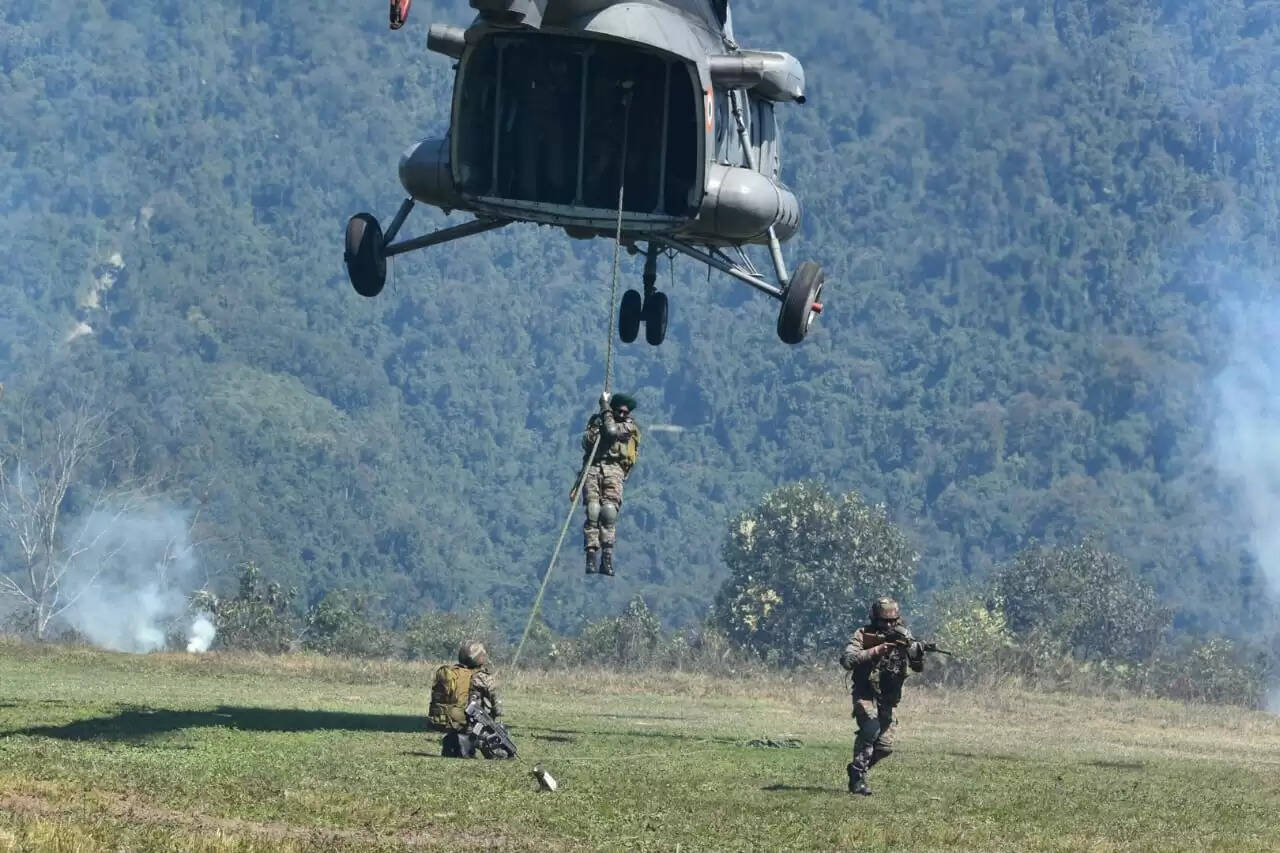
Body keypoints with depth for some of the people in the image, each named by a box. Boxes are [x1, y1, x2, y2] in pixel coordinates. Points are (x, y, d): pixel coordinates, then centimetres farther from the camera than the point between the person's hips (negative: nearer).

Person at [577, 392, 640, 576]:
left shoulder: (630, 426, 8)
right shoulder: (596, 420, 17)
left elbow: (612, 431, -10)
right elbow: (586, 442, 8)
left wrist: (605, 408, -2)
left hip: (614, 469, -2)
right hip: (592, 468, 2)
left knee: (609, 511, -18)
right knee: (593, 511, -13)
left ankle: (607, 559, -21)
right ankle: (591, 558, -18)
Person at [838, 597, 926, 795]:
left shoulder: (902, 636, 3)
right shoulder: (863, 635, -8)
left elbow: (919, 667, -1)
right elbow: (846, 660, -21)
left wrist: (917, 651, -23)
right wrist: (875, 651, -26)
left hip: (887, 699, 5)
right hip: (865, 695, -5)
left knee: (884, 747, 3)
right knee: (871, 728, -30)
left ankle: (856, 769, 29)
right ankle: (858, 778, -24)